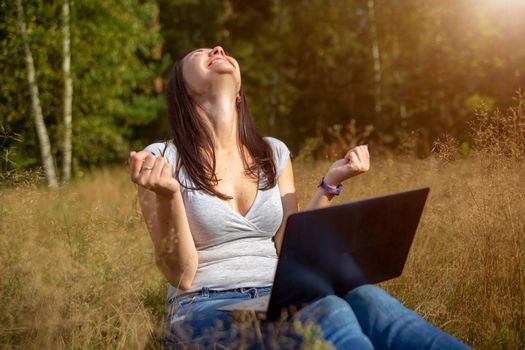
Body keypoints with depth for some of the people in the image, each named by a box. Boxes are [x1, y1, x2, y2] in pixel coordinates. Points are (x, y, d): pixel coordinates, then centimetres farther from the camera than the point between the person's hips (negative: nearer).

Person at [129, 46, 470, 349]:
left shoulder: (274, 154, 11)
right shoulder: (161, 159, -2)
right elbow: (180, 276, -8)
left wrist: (330, 183, 1)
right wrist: (168, 196, -24)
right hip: (204, 313, -4)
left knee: (364, 297, -29)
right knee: (327, 310, -33)